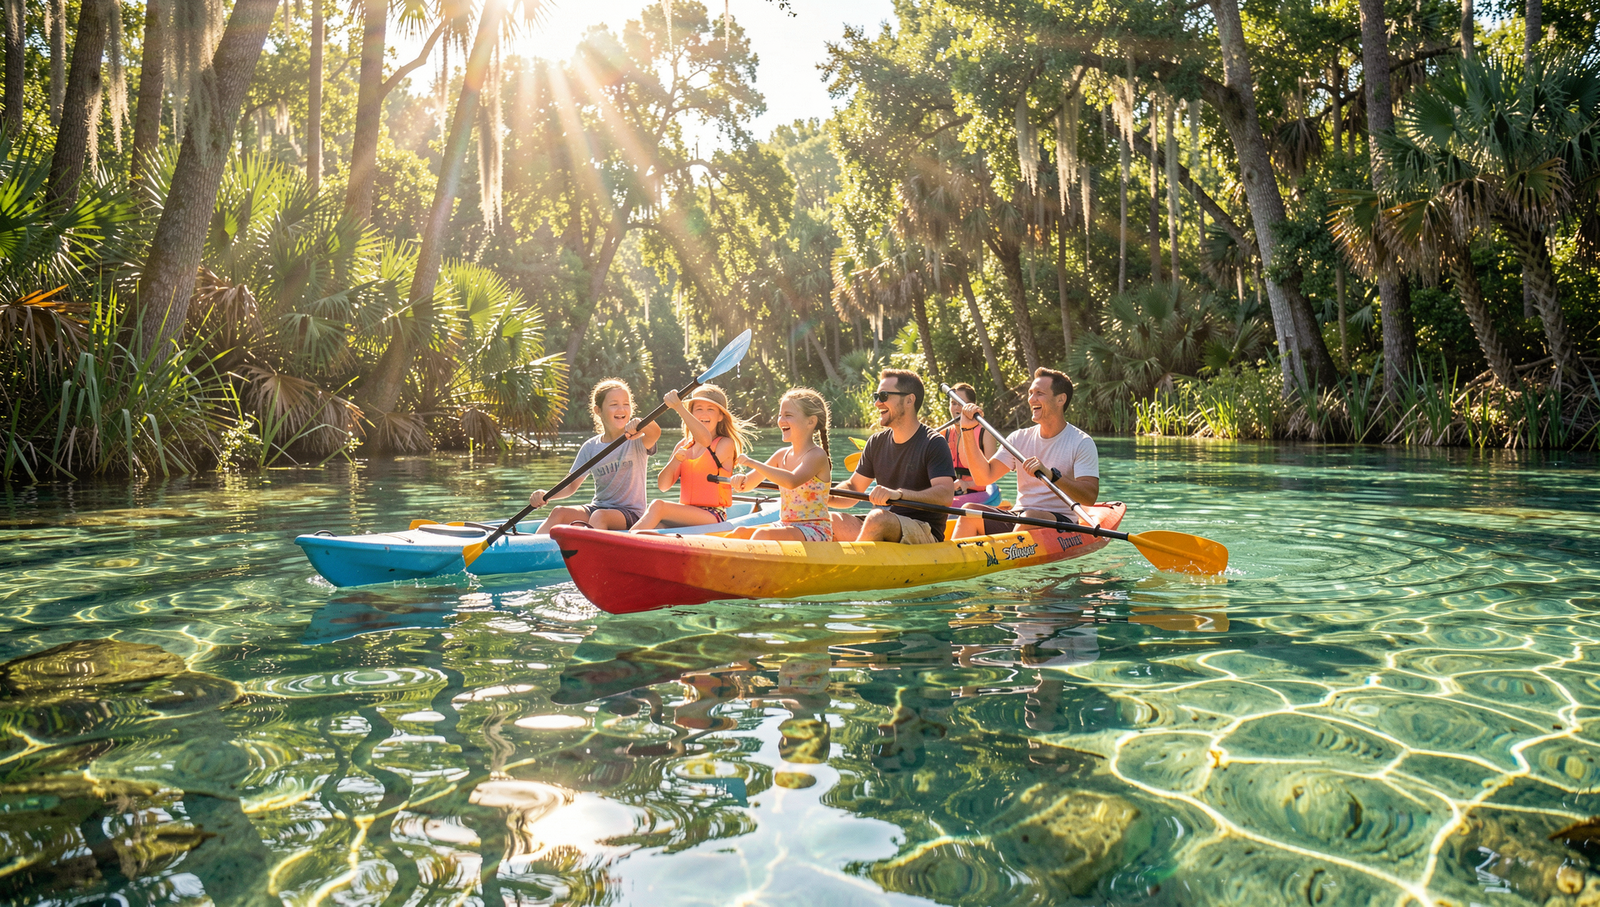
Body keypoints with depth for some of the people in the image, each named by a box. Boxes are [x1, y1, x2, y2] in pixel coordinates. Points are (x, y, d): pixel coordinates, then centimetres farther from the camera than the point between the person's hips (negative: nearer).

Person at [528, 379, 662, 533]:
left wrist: (640, 425, -54)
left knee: (599, 516, -34)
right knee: (559, 512, -20)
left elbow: (655, 433, -30)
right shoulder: (590, 447, 6)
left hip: (630, 513, -4)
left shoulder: (636, 440, -5)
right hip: (597, 507, 5)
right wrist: (546, 495, -11)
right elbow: (571, 486, 9)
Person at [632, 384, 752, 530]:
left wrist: (679, 407, -32)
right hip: (686, 515, 5)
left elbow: (706, 440, -27)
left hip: (714, 518, -5)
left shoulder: (726, 444, 0)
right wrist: (675, 461, -13)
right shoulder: (683, 446, 16)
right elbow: (663, 486, 7)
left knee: (657, 506, -28)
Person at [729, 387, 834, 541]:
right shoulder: (782, 455, 11)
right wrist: (741, 480, -12)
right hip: (785, 526, 8)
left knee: (762, 534, -28)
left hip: (815, 531, -8)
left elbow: (792, 481, -32)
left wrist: (753, 463, -33)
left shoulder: (817, 455, -12)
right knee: (739, 533, -7)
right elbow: (749, 483, 13)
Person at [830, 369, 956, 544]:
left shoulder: (933, 444, -8)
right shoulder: (877, 443, 11)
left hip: (924, 534, -6)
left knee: (878, 518, -35)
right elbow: (853, 488, 14)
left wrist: (898, 494, -35)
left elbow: (946, 496, -21)